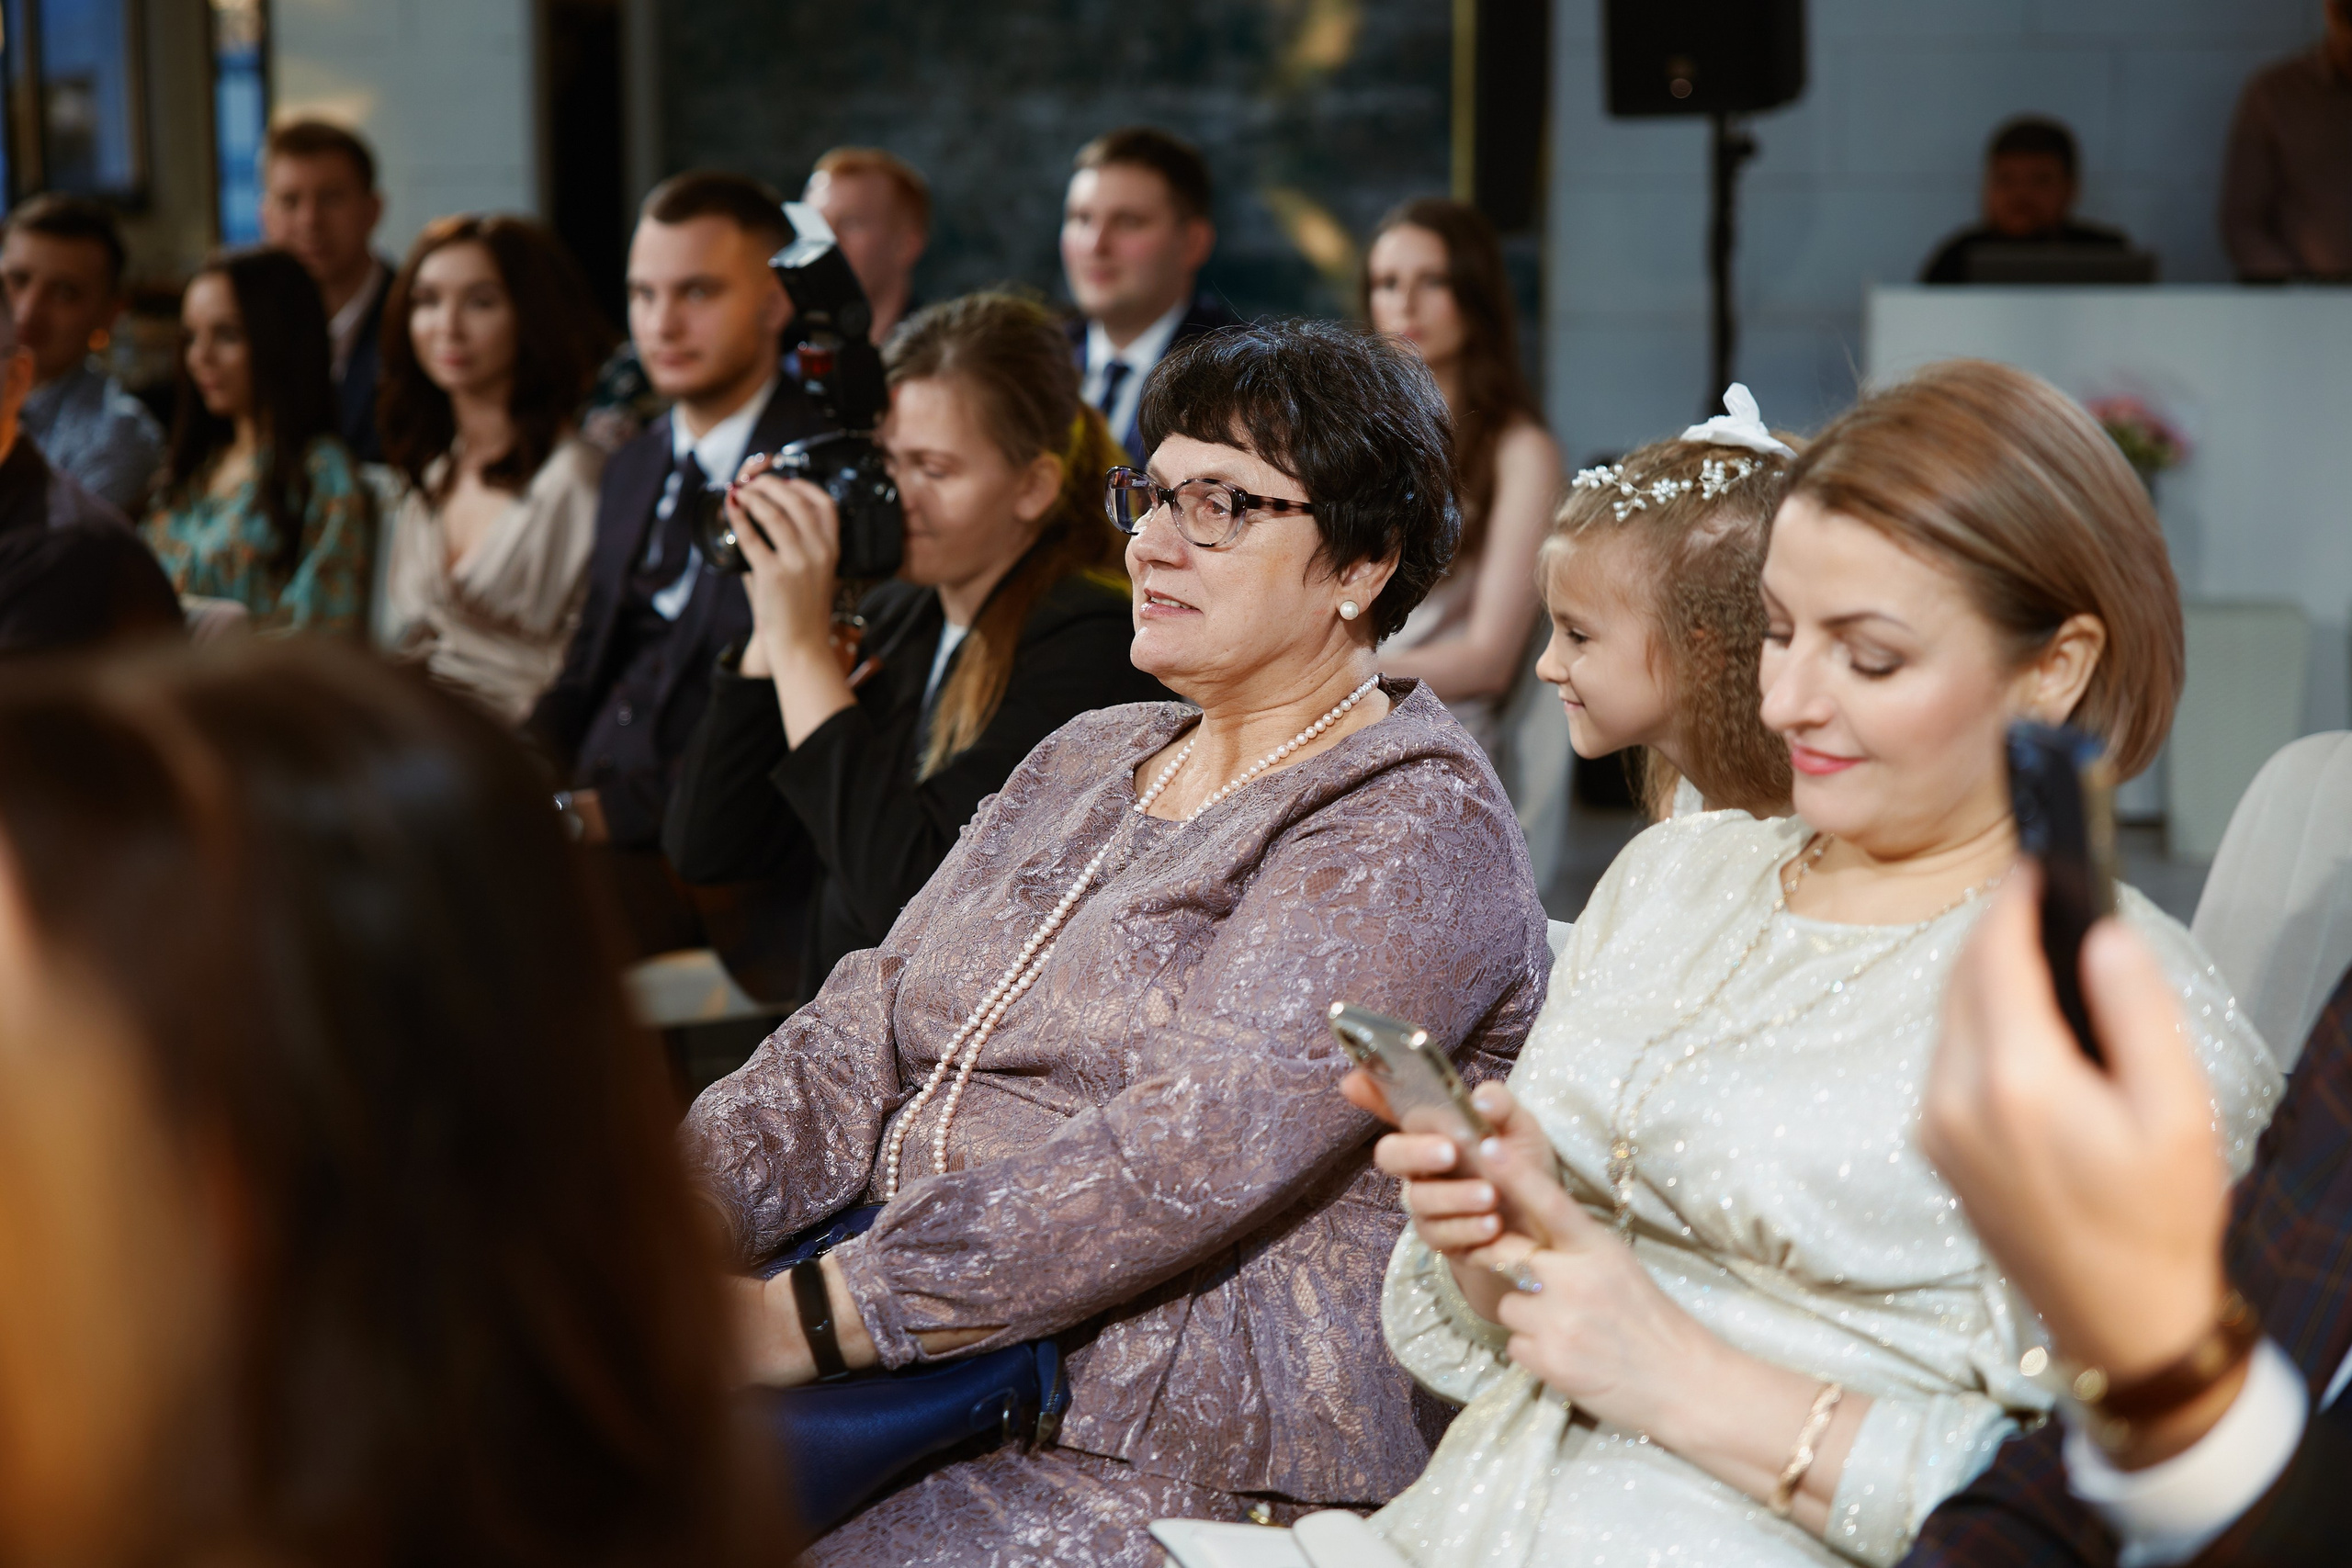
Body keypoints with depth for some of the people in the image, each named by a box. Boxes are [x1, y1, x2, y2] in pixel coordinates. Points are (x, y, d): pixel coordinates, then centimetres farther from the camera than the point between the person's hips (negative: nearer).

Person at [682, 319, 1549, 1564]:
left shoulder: (1412, 832, -9)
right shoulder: (1084, 764, 17)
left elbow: (1185, 1157, -22)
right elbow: (859, 1047, 12)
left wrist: (816, 1318, -27)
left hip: (1197, 1459, -7)